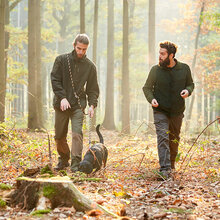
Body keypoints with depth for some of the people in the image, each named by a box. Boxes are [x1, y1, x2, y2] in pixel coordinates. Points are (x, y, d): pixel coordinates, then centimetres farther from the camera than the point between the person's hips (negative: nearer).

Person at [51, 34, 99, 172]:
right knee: (59, 136, 9)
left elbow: (93, 89, 7)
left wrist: (92, 104, -8)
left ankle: (76, 164, -15)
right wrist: (62, 97, -15)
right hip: (61, 104, 1)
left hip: (78, 105, -1)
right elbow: (55, 80, -2)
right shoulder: (62, 60, 3)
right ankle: (63, 160, 31)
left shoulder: (90, 66, 5)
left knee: (77, 134, -16)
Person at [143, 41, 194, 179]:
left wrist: (187, 91, -11)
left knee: (174, 139, 15)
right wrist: (151, 99, -15)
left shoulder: (184, 69, -2)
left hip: (177, 112, 2)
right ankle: (165, 169, -19)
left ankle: (172, 163, 38)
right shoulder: (156, 70, -5)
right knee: (163, 138, -15)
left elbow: (191, 84, 12)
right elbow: (147, 88, 5)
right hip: (160, 111, -2)